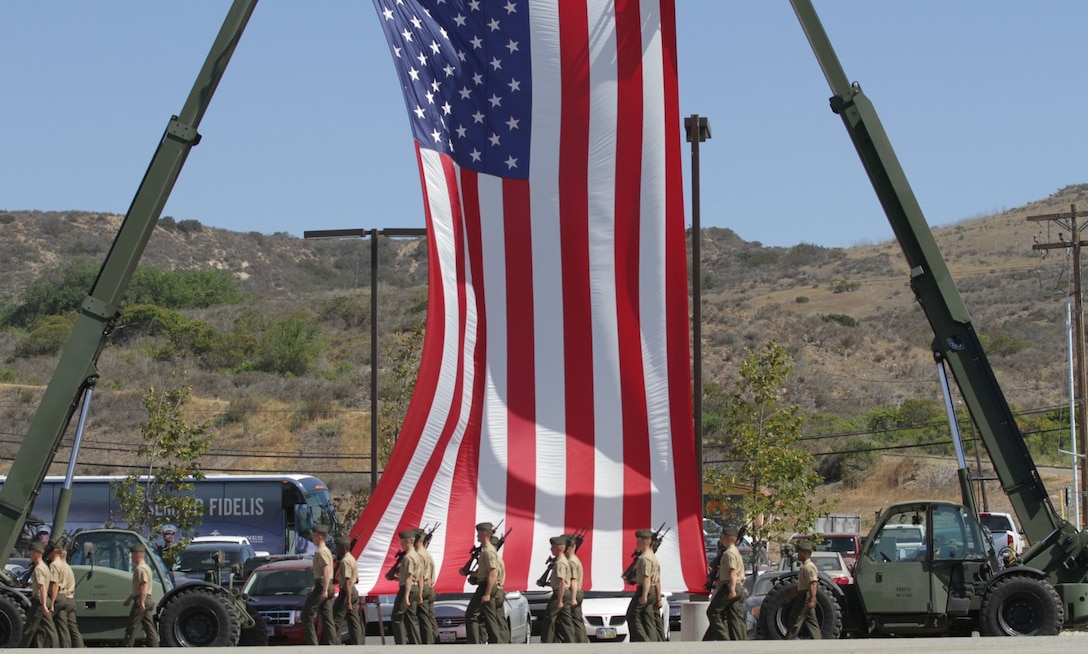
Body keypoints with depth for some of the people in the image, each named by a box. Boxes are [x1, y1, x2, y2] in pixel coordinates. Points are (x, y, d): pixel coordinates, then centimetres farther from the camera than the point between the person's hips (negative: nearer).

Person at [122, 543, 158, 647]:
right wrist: (129, 599, 38)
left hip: (141, 600, -10)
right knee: (150, 628, 5)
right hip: (148, 601, 10)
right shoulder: (146, 567, 21)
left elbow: (144, 586, -23)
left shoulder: (140, 568, -12)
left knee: (131, 627, -4)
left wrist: (141, 602, -29)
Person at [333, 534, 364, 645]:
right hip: (354, 592, 10)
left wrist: (348, 601, -25)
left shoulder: (345, 561, -15)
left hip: (346, 593, -10)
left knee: (336, 620, -6)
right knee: (354, 621, 7)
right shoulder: (352, 559, 15)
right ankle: (358, 644, 4)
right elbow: (356, 580, 21)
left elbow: (347, 582, -21)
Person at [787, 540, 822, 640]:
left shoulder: (808, 567, -15)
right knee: (811, 621, 8)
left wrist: (811, 600, -31)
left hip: (806, 598, -11)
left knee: (795, 620, -7)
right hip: (805, 597, 11)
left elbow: (813, 584, -25)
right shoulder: (805, 566, 19)